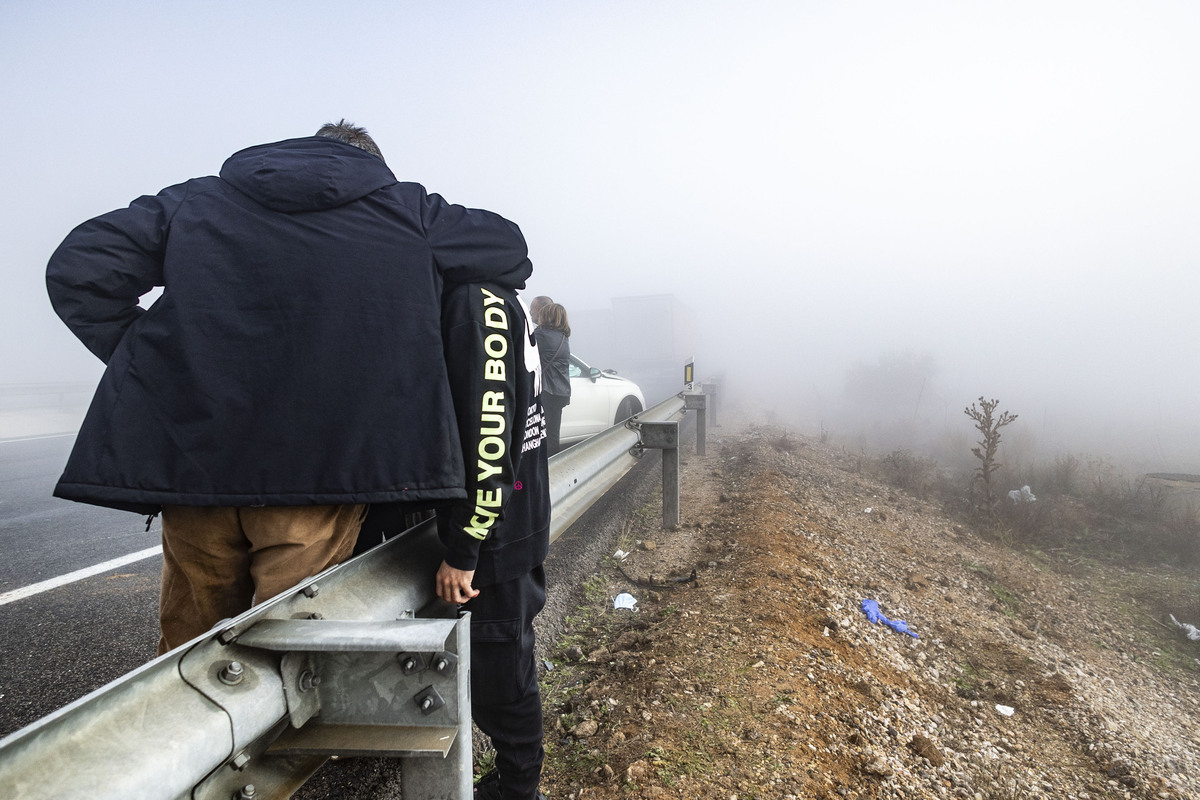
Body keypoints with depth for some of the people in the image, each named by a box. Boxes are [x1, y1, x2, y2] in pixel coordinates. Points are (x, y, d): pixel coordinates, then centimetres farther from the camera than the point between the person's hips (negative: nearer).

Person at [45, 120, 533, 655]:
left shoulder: (195, 201, 14)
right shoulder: (406, 211, 9)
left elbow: (78, 269, 7)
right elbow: (511, 252, 15)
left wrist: (148, 362, 12)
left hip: (195, 464, 3)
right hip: (322, 475, -2)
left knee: (189, 654, 19)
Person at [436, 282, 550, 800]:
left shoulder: (476, 300, -18)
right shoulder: (496, 299, 12)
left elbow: (489, 437, -24)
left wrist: (462, 551, -19)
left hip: (496, 539, -10)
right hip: (518, 526, 10)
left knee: (499, 679, 7)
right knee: (505, 668, 22)